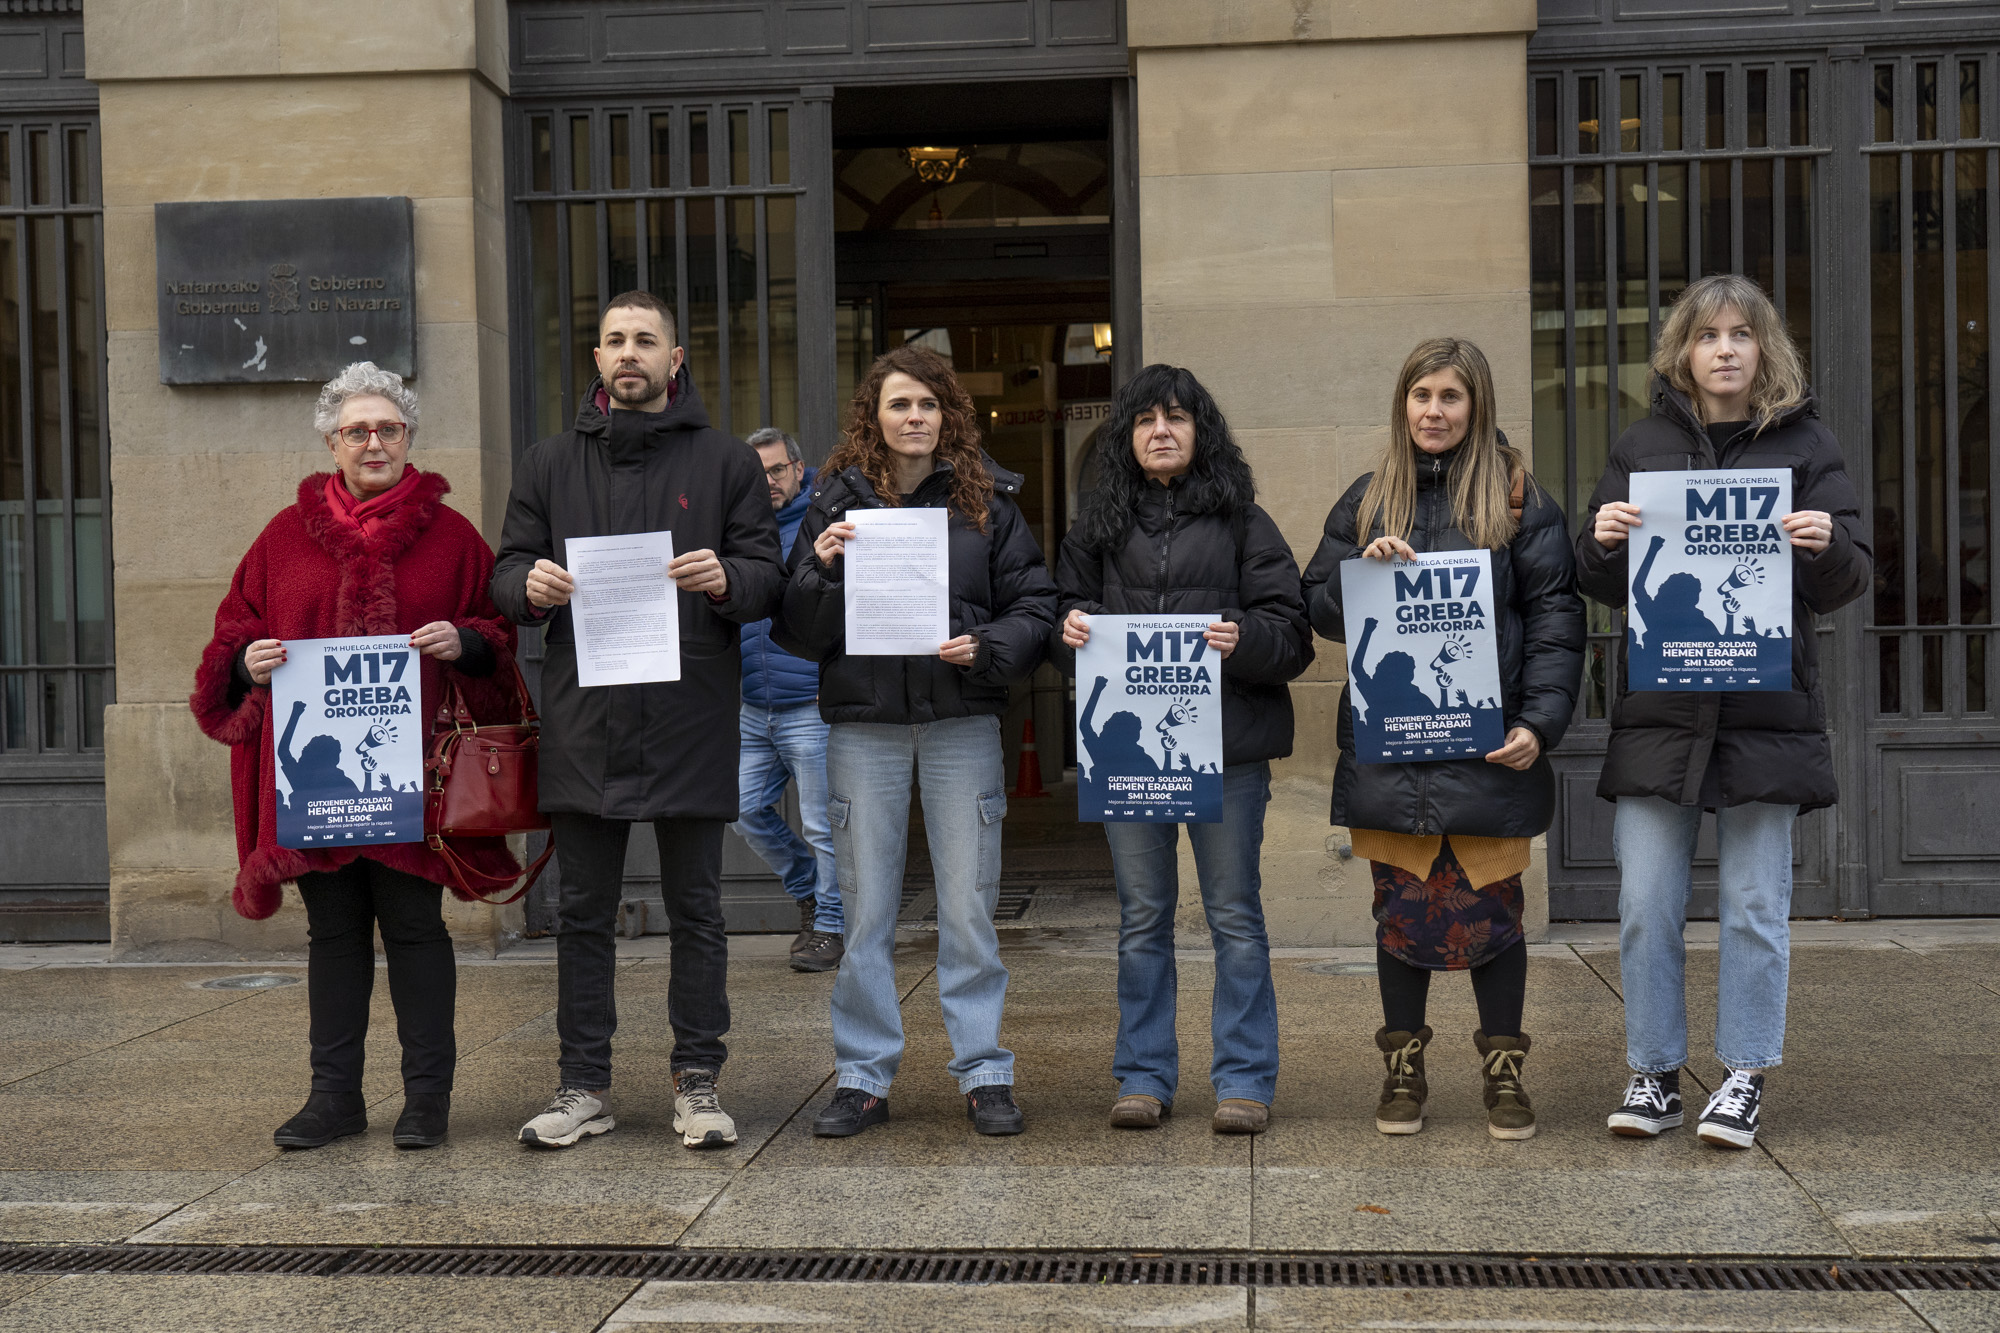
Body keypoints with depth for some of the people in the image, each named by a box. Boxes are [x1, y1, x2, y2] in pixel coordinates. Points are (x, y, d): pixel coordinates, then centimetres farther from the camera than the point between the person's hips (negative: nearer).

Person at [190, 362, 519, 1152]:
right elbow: (236, 632, 14)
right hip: (313, 768, 2)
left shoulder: (448, 535, 6)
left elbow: (501, 627, 7)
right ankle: (335, 1095, 17)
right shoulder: (287, 535, 11)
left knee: (414, 925, 1)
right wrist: (250, 662, -7)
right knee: (333, 929, 9)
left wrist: (464, 642, -14)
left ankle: (428, 1095, 10)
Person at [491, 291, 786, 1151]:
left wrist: (726, 579, -18)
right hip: (583, 721, 2)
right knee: (583, 911, 7)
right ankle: (584, 1084, 16)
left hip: (692, 719, -1)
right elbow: (507, 571, 11)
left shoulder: (724, 461, 7)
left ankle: (698, 1079, 15)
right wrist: (531, 586, -12)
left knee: (695, 908, 6)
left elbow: (769, 577, 4)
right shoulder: (549, 464, 12)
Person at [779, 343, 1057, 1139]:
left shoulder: (987, 499, 5)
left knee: (968, 907, 4)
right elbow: (799, 633, 5)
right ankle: (863, 1077, 16)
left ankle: (983, 1072, 15)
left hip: (962, 720, 0)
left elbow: (1035, 607, 4)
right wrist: (824, 572, -13)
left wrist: (987, 648, -14)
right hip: (863, 723, 1)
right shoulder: (837, 502, 6)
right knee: (866, 909, 6)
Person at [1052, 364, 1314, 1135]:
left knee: (1234, 914, 2)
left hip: (1227, 740, -2)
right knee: (1142, 917, 9)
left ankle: (1244, 1080, 10)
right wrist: (1070, 630, -5)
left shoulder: (1240, 520, 5)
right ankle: (1144, 1077, 18)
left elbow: (1292, 631, 0)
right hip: (1125, 743, 3)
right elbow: (1065, 605, 18)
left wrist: (1243, 639, -20)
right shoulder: (1100, 524, 13)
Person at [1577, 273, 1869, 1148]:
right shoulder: (1643, 446, 10)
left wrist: (1826, 547, -18)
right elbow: (1605, 588, 11)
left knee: (1755, 905, 4)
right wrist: (1601, 541, -11)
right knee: (1646, 904, 1)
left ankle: (1744, 1077, 15)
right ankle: (1653, 1074, 13)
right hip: (1659, 709, 1)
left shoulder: (1805, 444, 6)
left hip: (1767, 708, -1)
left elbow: (1847, 583, 4)